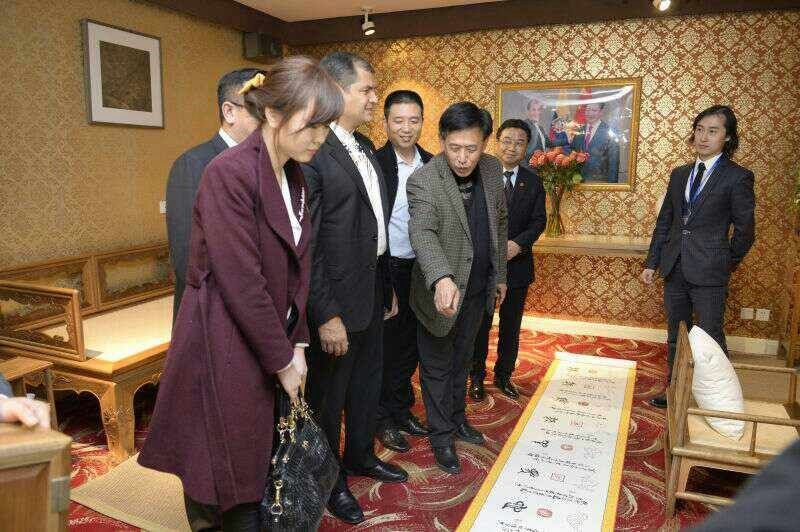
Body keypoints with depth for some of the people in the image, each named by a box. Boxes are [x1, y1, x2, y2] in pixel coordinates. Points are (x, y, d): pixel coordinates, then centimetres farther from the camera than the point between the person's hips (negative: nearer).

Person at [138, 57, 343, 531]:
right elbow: (242, 282, -21)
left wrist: (297, 345, 3)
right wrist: (282, 360, -13)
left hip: (269, 340, 7)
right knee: (230, 478, 7)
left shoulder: (295, 177, 7)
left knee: (261, 464, 17)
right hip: (224, 346, -7)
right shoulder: (229, 173, -19)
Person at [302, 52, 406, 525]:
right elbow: (305, 243, -21)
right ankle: (331, 480, 34)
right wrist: (326, 315, -21)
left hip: (373, 293, 9)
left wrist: (388, 287, 16)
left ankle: (362, 456, 47)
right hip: (337, 300, -8)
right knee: (329, 396, 12)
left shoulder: (365, 147, 10)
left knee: (368, 384, 24)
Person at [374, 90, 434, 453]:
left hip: (421, 269, 5)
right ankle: (383, 419, 27)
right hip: (386, 270, -5)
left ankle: (402, 410, 35)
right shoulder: (374, 163, -12)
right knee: (384, 347, 8)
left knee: (410, 345, 17)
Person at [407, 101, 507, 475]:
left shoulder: (491, 169, -3)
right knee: (438, 367, 11)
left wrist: (500, 275, 12)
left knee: (462, 360, 24)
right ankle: (441, 437, 30)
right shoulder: (423, 181, -23)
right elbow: (422, 233, -38)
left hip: (478, 289, 6)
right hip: (442, 291, -6)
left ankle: (457, 418, 45)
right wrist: (442, 278, -56)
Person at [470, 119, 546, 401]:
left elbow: (539, 220, -1)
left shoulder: (533, 181, 4)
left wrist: (519, 243, -18)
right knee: (480, 324, 9)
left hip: (517, 264, 3)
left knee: (511, 325, 14)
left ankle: (504, 375, 31)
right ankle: (477, 376, 25)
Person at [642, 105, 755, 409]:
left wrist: (727, 264, 6)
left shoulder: (737, 177, -6)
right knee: (676, 336, 16)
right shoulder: (680, 174, 10)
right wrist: (652, 263, 10)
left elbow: (745, 231, -2)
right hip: (675, 268, 6)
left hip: (709, 271, -6)